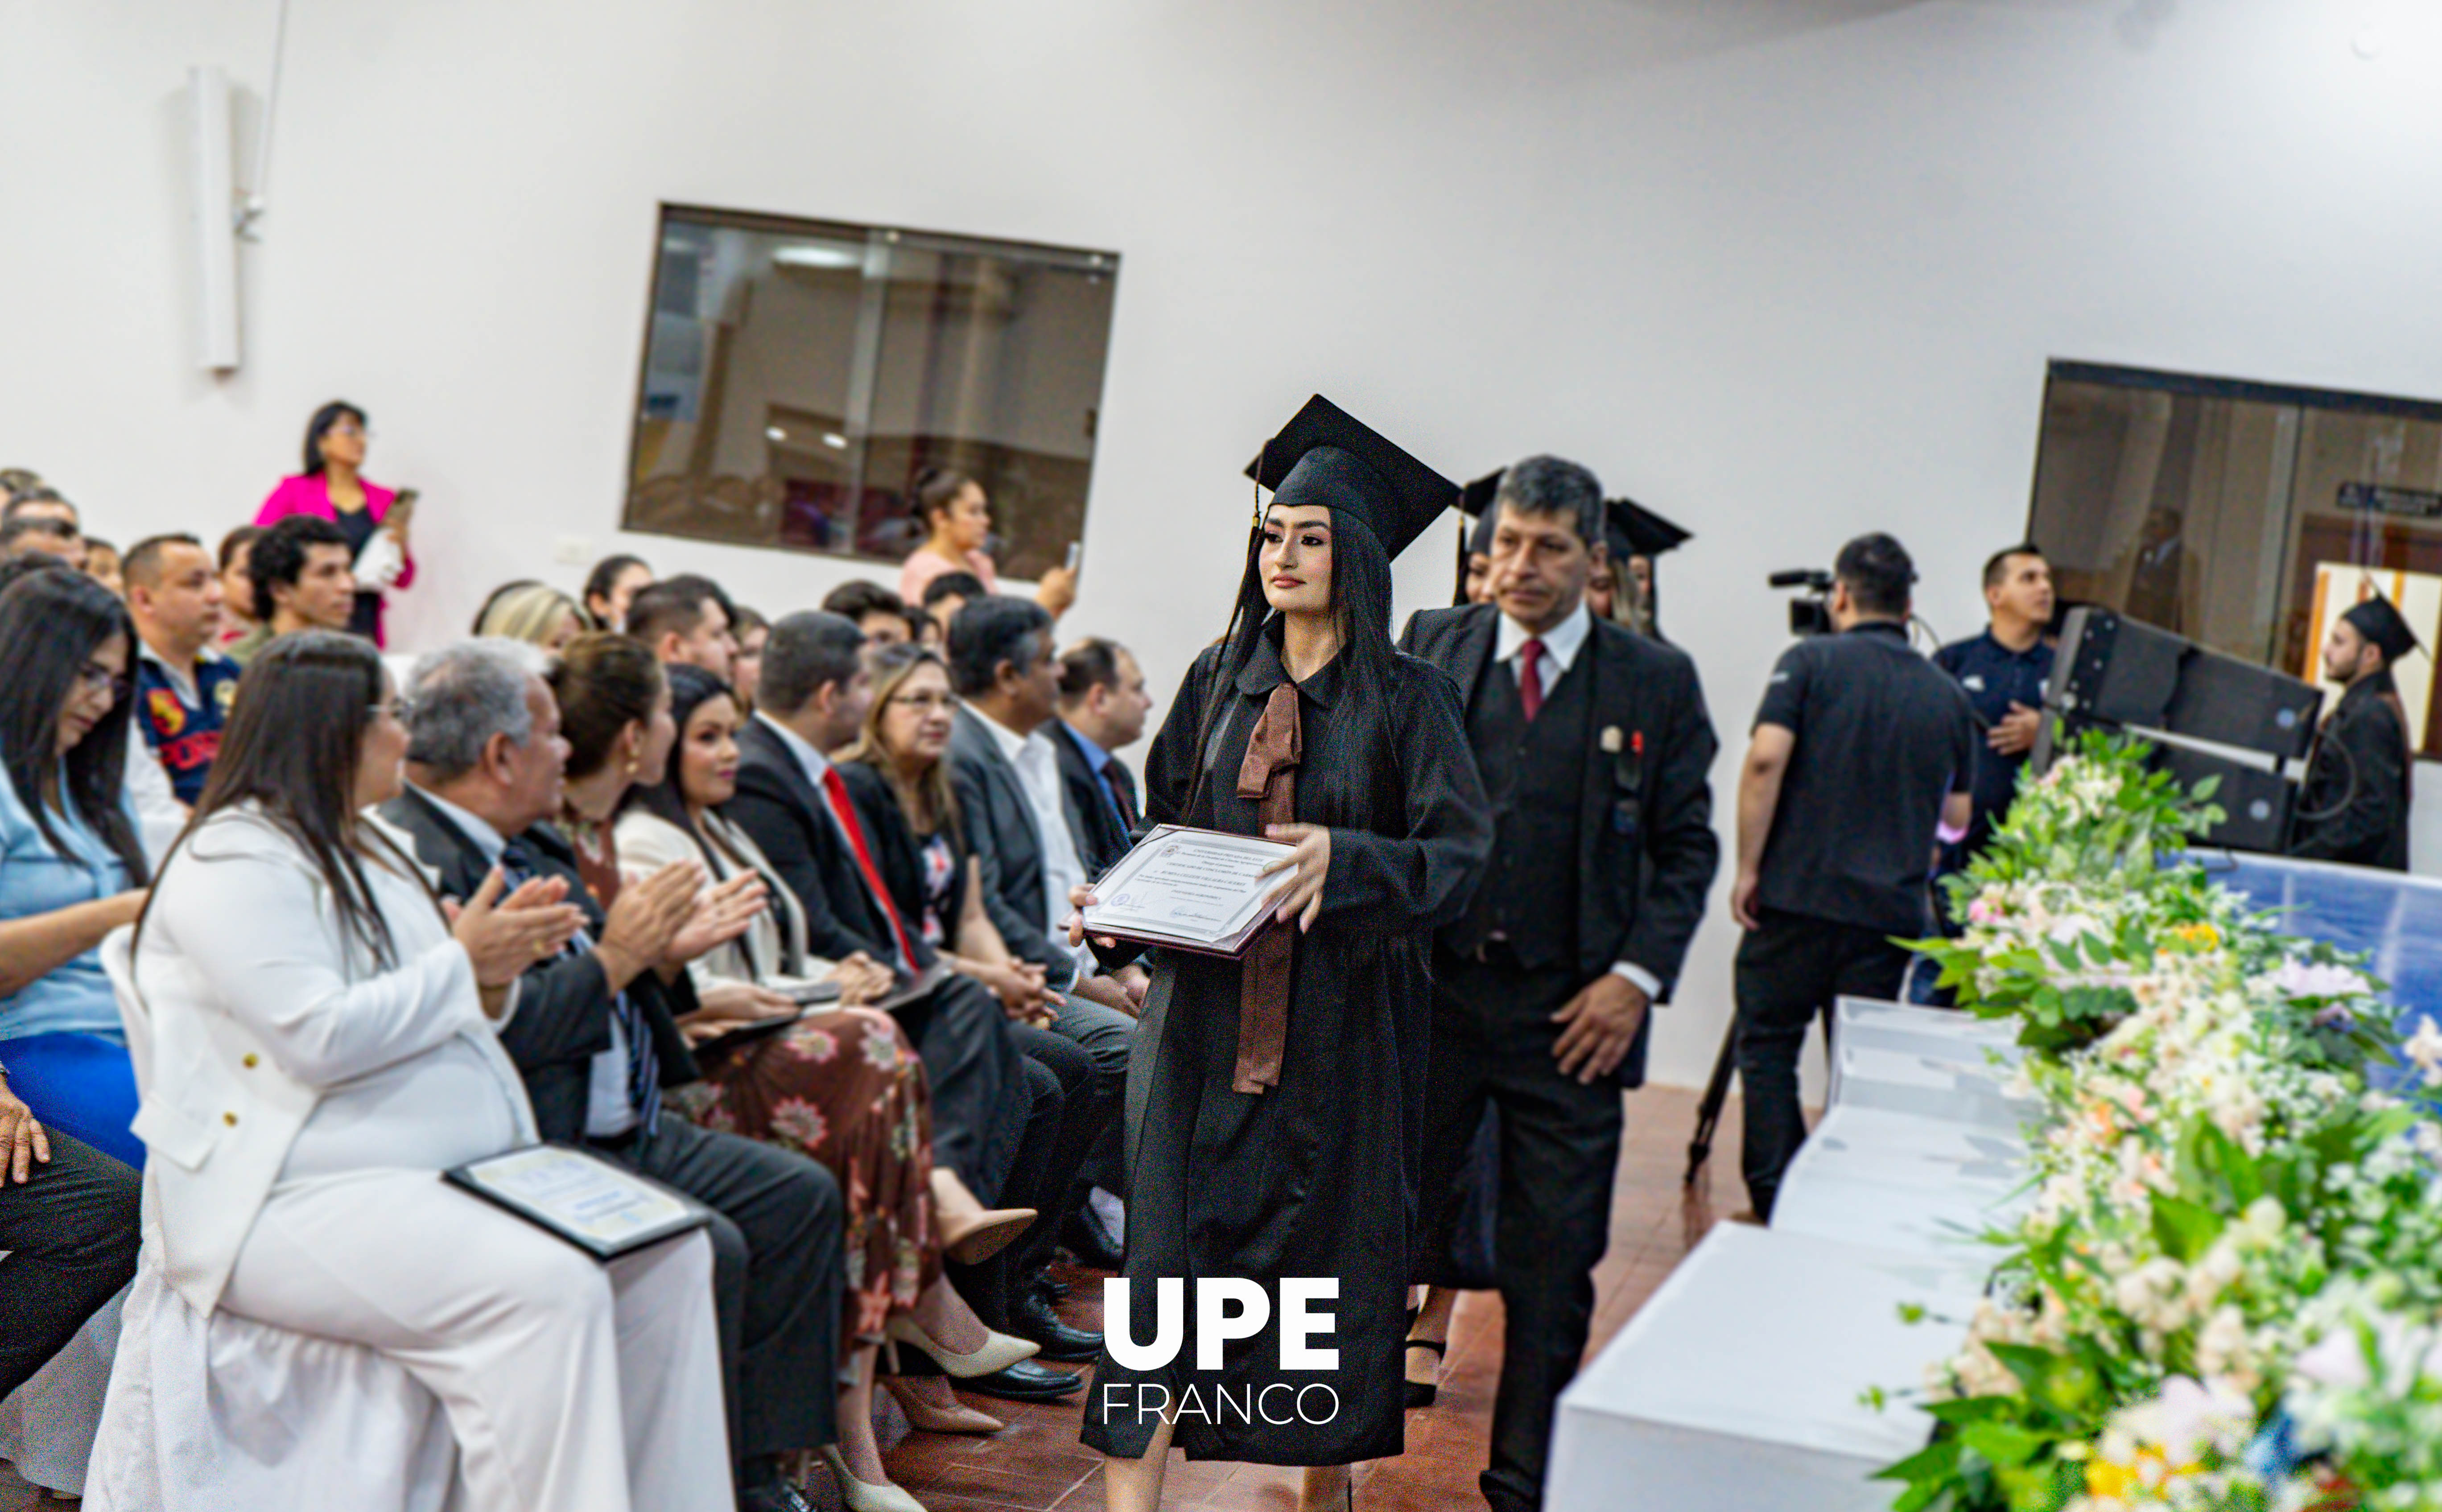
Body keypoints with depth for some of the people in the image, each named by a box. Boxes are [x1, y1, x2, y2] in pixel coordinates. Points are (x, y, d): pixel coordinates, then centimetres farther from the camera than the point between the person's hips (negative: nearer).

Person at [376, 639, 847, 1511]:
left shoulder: (529, 844, 16)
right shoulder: (412, 857, -17)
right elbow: (490, 1029, -26)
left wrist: (664, 956, 6)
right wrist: (613, 957, -16)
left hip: (622, 1134, 11)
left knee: (799, 1199, 6)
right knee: (703, 1249, -26)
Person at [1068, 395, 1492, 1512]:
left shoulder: (1406, 698, -2)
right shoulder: (1218, 682, 10)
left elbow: (1459, 854, -10)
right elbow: (1162, 832, 15)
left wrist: (1342, 859, -26)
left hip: (1339, 1023, -2)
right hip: (1204, 1011, 2)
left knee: (1330, 1259, 6)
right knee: (1168, 1241, -5)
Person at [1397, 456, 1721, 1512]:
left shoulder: (1656, 681, 3)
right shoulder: (1430, 648, 6)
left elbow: (1687, 848, 5)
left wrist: (1638, 976, -6)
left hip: (1573, 1009, -1)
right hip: (1428, 989, 1)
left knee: (1552, 1260, 5)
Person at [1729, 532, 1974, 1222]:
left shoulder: (1812, 661, -2)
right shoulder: (1946, 694, 10)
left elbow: (1766, 759, -14)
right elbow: (1957, 816, 16)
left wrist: (1749, 867, -8)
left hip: (1798, 895, -3)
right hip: (1892, 912, 3)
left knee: (1768, 1048, 7)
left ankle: (1777, 1207, -1)